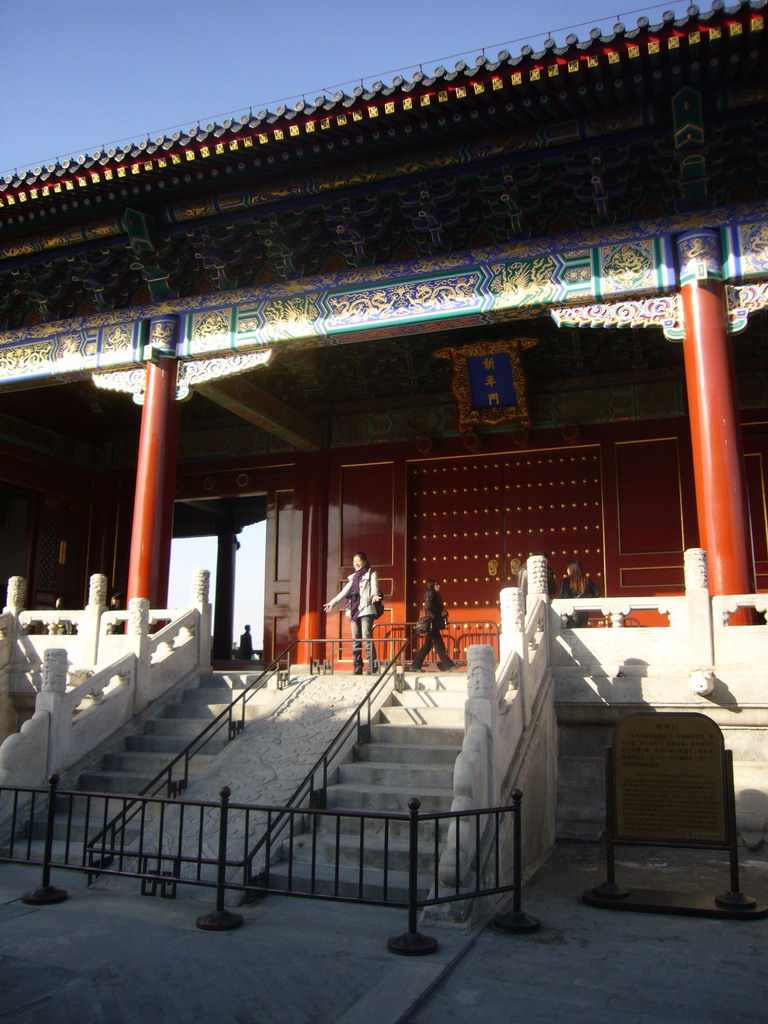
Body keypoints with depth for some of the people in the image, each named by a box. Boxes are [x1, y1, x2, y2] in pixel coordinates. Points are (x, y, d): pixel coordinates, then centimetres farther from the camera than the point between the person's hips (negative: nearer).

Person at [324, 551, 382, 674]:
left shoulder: (371, 574, 6)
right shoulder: (353, 577, 22)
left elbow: (374, 587, -12)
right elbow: (344, 592, 25)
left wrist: (374, 595, -35)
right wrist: (332, 603, 23)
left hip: (366, 610, -6)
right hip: (354, 611, 6)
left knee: (367, 638, -14)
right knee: (355, 640, 1)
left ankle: (372, 667, -14)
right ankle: (358, 667, 3)